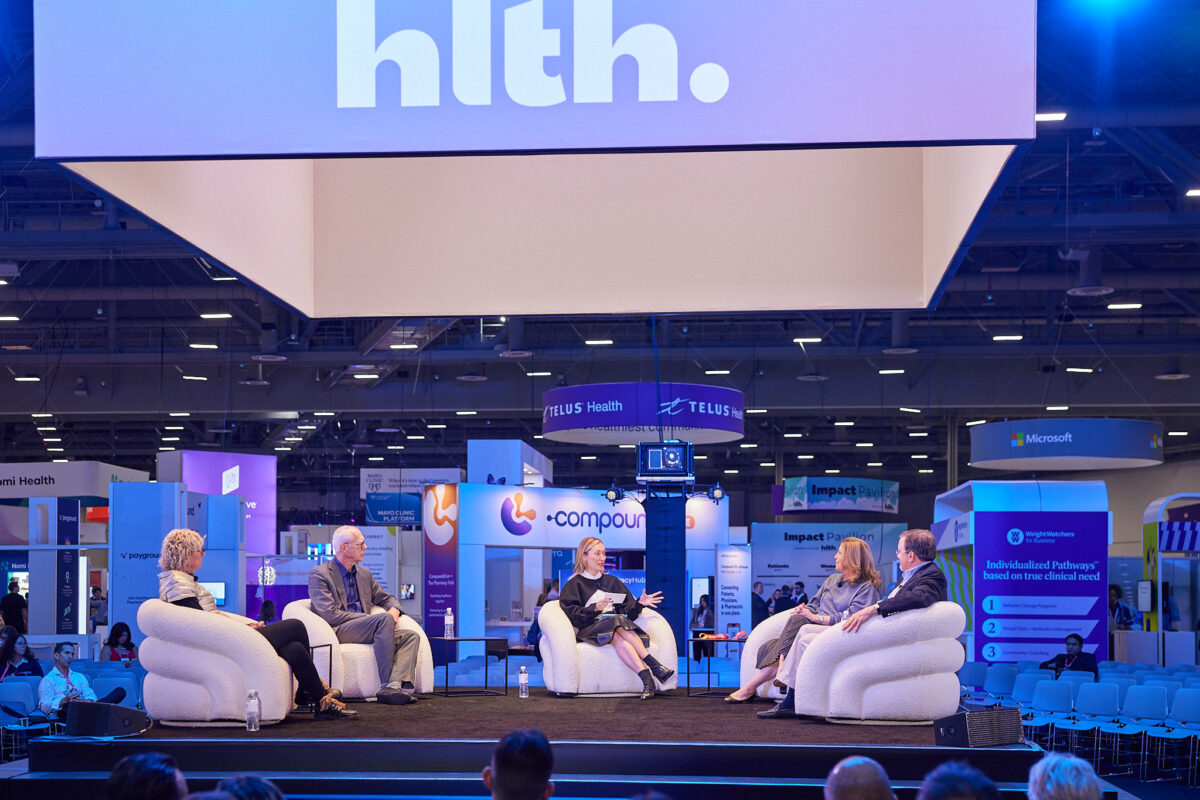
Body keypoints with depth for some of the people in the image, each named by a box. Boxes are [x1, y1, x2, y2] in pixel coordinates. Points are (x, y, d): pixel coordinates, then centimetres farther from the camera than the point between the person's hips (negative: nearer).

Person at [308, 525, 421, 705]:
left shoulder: (364, 574, 21)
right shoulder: (319, 574, -2)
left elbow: (386, 598, 29)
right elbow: (330, 615, -13)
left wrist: (394, 610, 2)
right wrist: (370, 617, -14)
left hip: (364, 630, 7)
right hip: (337, 632, -7)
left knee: (411, 636, -15)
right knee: (384, 619, -31)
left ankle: (395, 684, -40)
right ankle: (386, 684, -31)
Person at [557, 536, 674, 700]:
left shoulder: (612, 582, 28)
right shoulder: (574, 584, 13)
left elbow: (627, 612, 21)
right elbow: (571, 614, -3)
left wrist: (639, 604, 1)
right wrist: (594, 608, -18)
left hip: (618, 623, 3)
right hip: (589, 629, -3)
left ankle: (646, 678, -53)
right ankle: (653, 665, -54)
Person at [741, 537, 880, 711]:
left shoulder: (867, 588, 2)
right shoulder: (832, 579, 28)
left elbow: (850, 619, -11)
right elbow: (813, 605, 24)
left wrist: (814, 617, -14)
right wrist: (802, 611, -1)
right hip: (814, 629, 8)